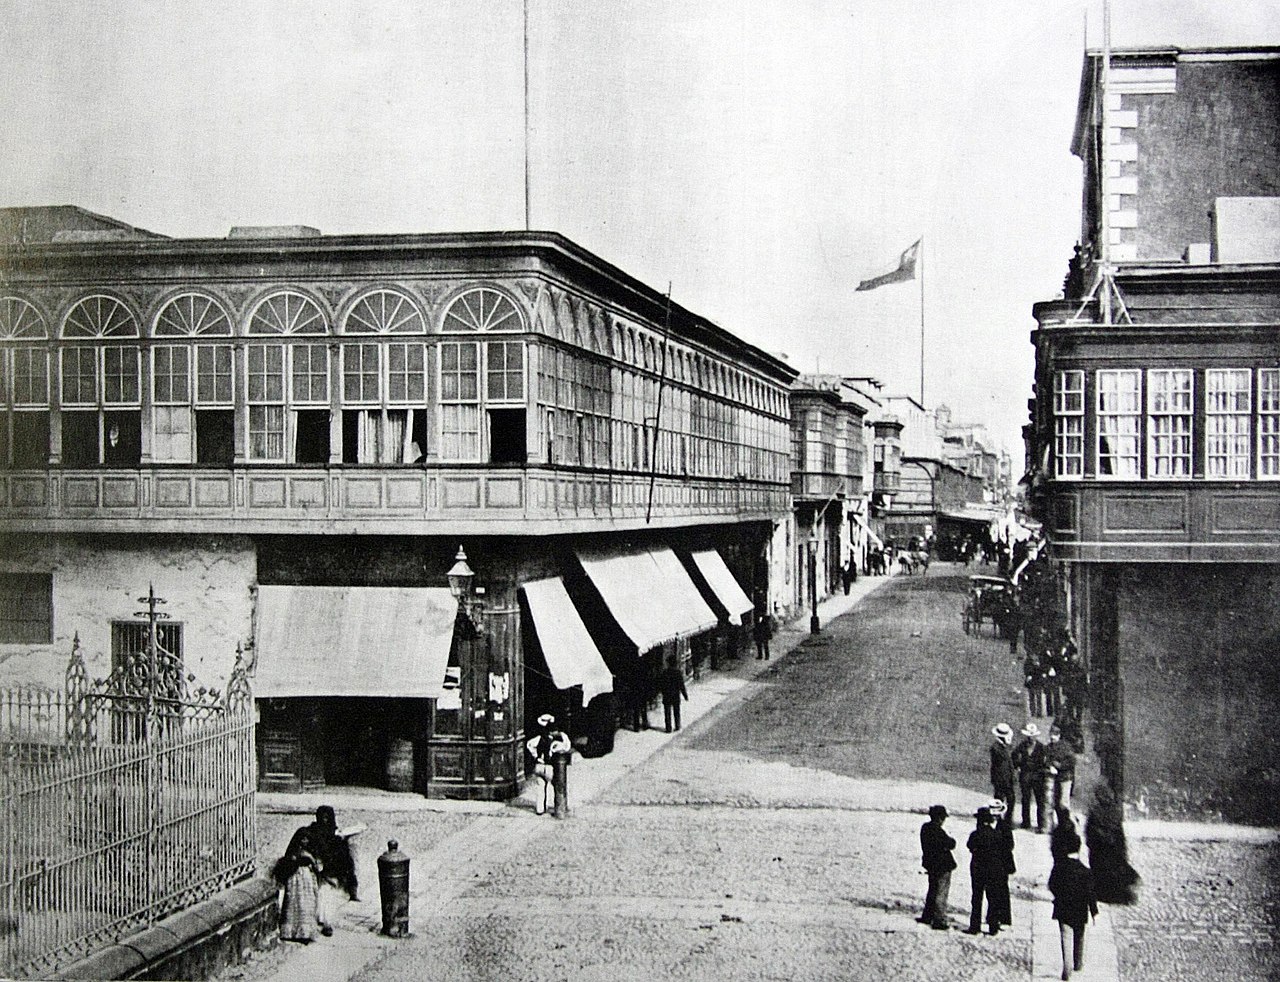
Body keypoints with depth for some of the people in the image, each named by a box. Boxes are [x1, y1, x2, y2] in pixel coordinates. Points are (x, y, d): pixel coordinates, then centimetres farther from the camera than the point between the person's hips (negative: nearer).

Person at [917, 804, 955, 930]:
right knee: (941, 893, -2)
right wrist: (951, 840, 4)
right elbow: (950, 844, -18)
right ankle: (939, 921, 0)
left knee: (932, 891, 21)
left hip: (931, 864, 9)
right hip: (942, 866, -9)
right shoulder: (937, 831, -23)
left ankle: (927, 916, 29)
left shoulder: (925, 828, 5)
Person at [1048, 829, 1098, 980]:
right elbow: (1090, 894, -13)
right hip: (1079, 911, 0)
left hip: (1063, 910, 0)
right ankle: (1078, 964, 36)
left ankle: (1067, 969, -5)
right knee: (1079, 938, 21)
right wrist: (1094, 911, -4)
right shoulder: (1085, 871, -18)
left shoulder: (1059, 866, -12)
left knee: (1066, 939, 4)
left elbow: (1052, 885, -1)